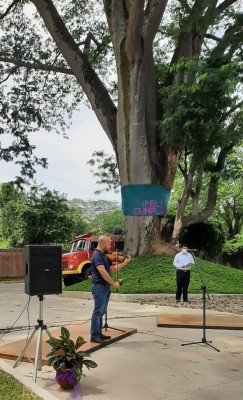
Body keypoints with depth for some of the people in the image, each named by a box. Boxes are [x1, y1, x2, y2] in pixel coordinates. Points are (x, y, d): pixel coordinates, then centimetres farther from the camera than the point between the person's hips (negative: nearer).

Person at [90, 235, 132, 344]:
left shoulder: (104, 255, 14)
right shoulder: (97, 255, -17)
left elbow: (112, 269, 15)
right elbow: (103, 272, -26)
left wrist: (125, 262, 8)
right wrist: (114, 283, -19)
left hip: (105, 287, 10)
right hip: (99, 287, -10)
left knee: (102, 312, 15)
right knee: (98, 312, -5)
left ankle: (98, 333, 24)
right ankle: (94, 336, 0)